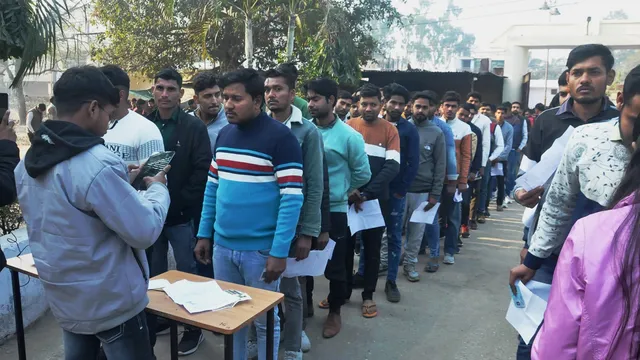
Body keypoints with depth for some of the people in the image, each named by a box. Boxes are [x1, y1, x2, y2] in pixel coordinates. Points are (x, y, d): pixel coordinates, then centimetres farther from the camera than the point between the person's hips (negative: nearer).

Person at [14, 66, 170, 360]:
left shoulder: (28, 162, 0)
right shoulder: (98, 163, -26)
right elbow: (145, 231, -22)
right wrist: (157, 188, -5)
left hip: (63, 299, 8)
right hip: (112, 304, -7)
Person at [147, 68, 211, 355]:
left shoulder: (194, 127, -6)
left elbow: (203, 170, -11)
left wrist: (181, 200, -16)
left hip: (182, 214, -4)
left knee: (188, 273, 7)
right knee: (154, 272, 16)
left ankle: (194, 326, 22)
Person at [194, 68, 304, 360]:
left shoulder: (280, 137, -13)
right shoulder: (224, 135, 8)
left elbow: (292, 198, -17)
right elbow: (212, 187, 14)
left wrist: (279, 251, -19)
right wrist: (204, 234, 10)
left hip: (261, 249, -6)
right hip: (222, 246, 6)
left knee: (264, 320, 12)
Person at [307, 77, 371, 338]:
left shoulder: (349, 136, -9)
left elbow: (363, 173, -1)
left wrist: (339, 190, 5)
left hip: (334, 211, -3)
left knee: (335, 265, 9)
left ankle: (334, 311, 30)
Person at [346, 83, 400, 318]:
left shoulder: (390, 130, -2)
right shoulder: (348, 126, 1)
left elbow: (392, 167, -11)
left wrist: (367, 193, -20)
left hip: (377, 200, -1)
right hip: (347, 198, 1)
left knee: (372, 248, 9)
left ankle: (368, 295, 23)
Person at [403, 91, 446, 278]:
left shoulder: (437, 133, 1)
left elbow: (440, 166, 2)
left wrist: (435, 194, -2)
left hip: (422, 191, 1)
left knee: (417, 230, 9)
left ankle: (410, 263, 25)